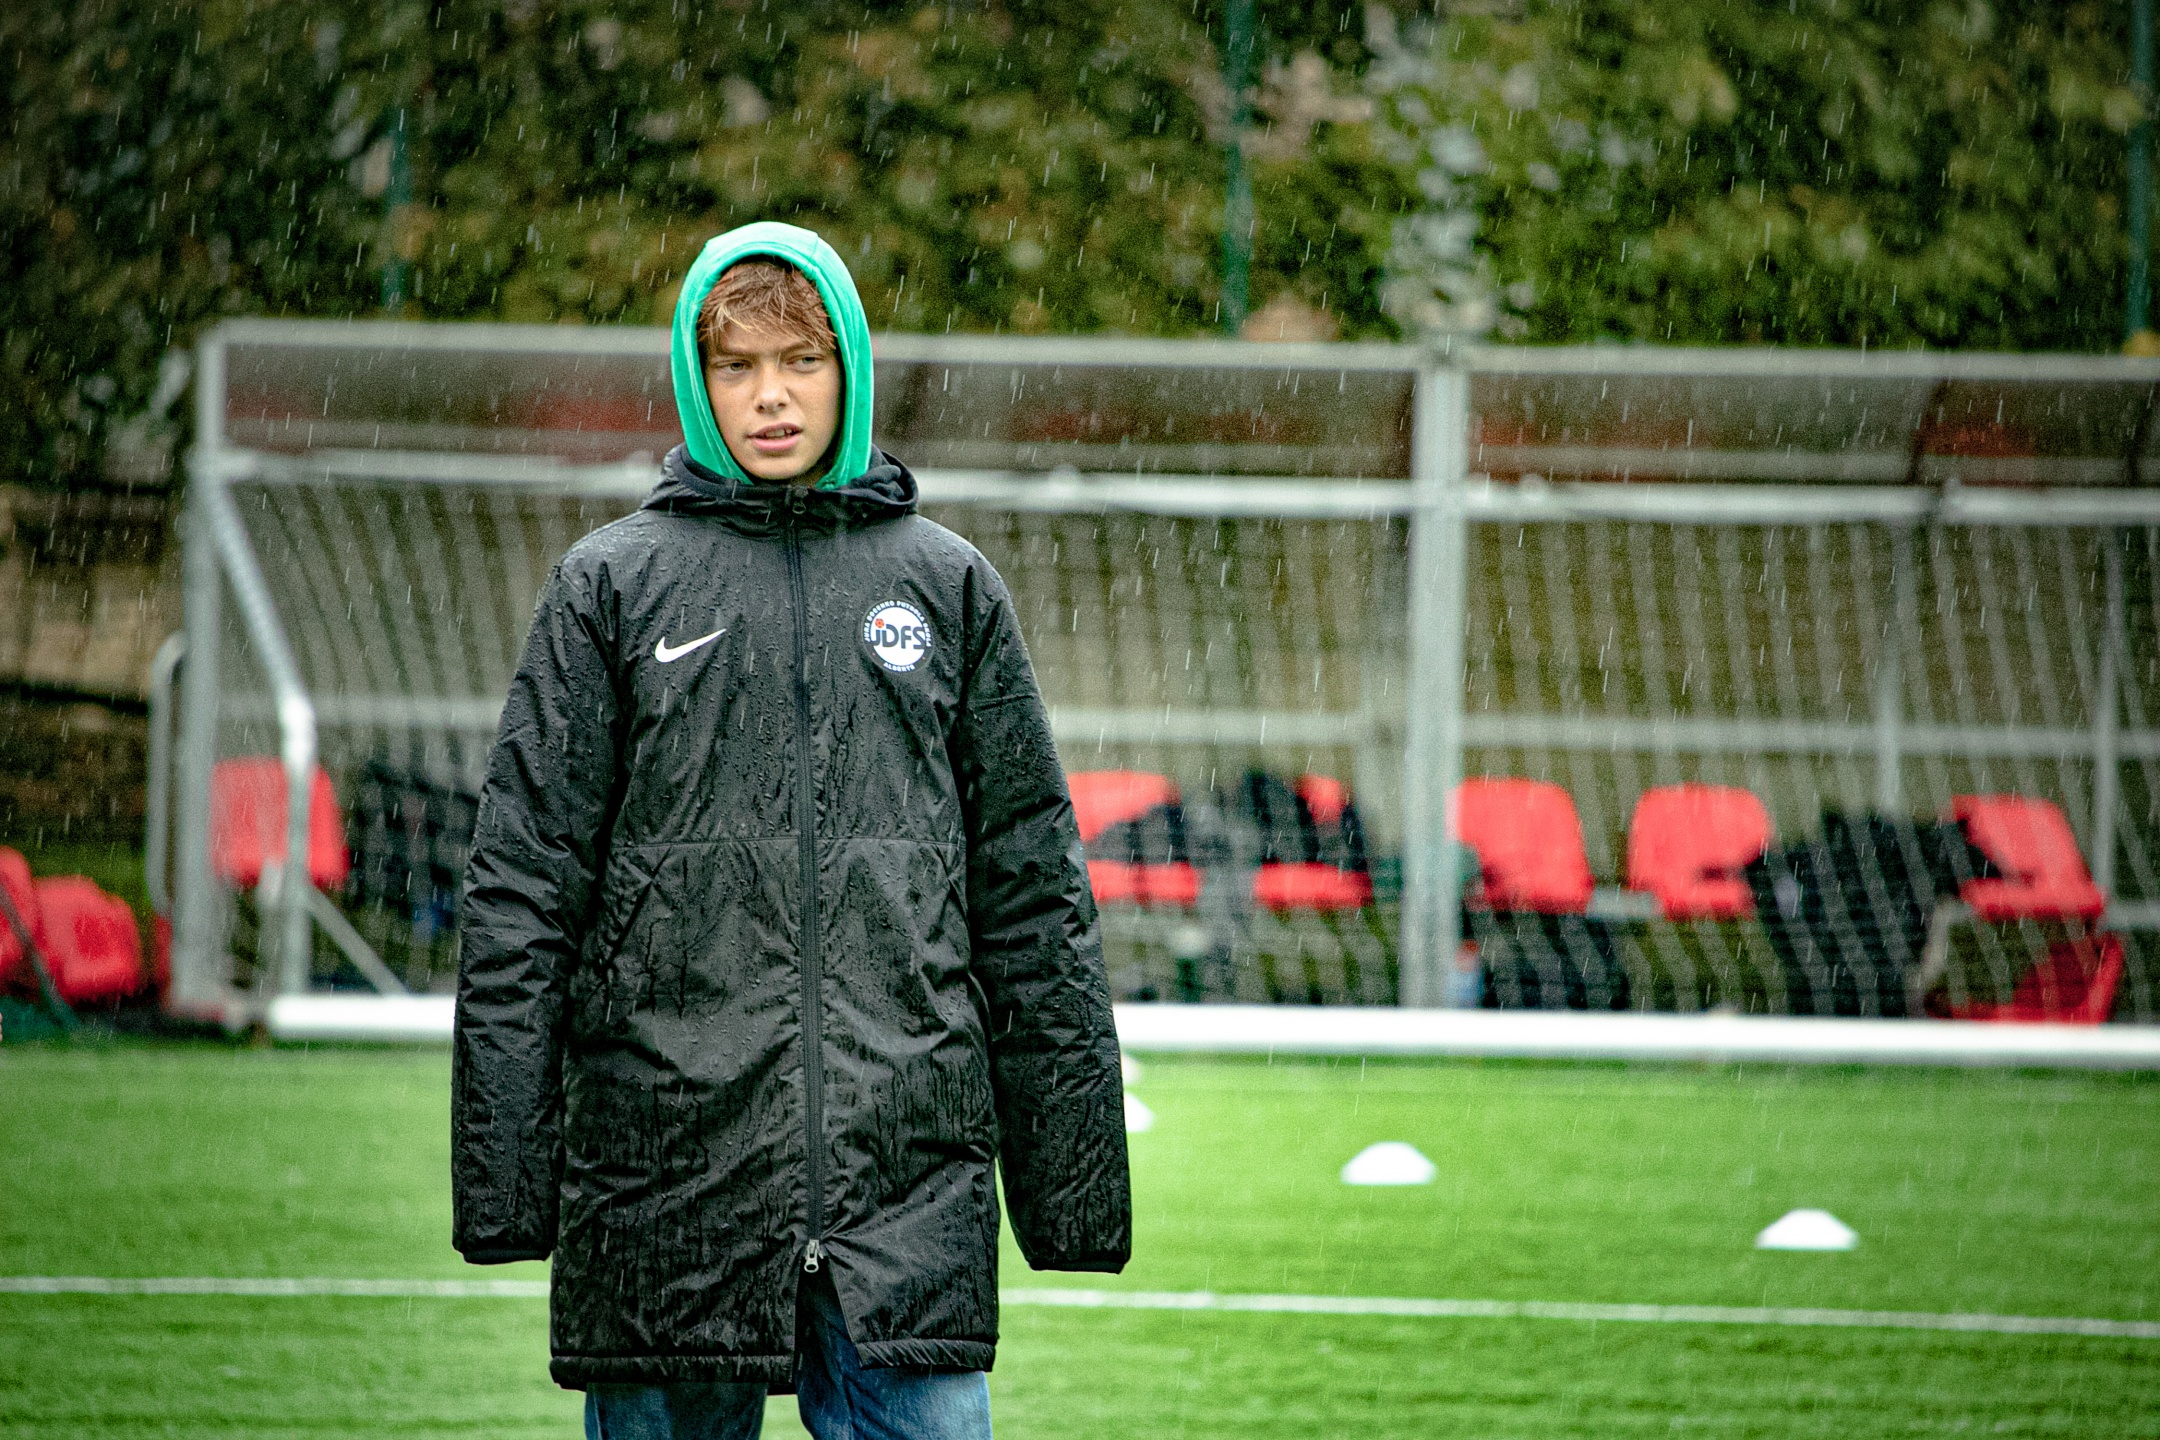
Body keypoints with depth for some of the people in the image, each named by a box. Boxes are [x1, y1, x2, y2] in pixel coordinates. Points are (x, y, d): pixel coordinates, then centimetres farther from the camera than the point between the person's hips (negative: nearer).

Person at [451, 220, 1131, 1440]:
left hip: (910, 1175, 1)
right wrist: (503, 1173, -3)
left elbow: (1035, 894, 12)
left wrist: (1076, 1177, 8)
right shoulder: (614, 586, 7)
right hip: (667, 1175, -1)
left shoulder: (948, 587, 11)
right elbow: (522, 887, 4)